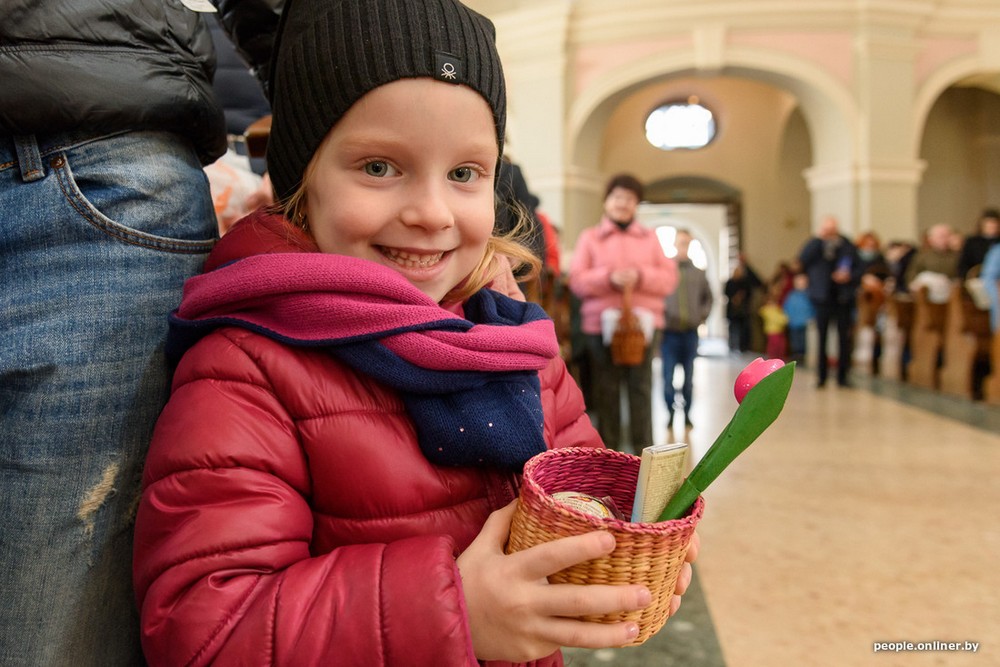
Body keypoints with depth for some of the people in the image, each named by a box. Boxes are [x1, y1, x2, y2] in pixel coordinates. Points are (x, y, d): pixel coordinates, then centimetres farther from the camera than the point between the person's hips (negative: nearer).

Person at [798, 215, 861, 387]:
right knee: (822, 337, 4)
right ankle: (821, 376, 13)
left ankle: (842, 376, 12)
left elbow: (859, 269, 7)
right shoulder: (816, 244, -2)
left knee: (844, 337, 3)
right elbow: (802, 260, -21)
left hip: (843, 298, 1)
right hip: (823, 298, -1)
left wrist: (849, 276, -14)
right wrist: (818, 238, -23)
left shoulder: (847, 246, 1)